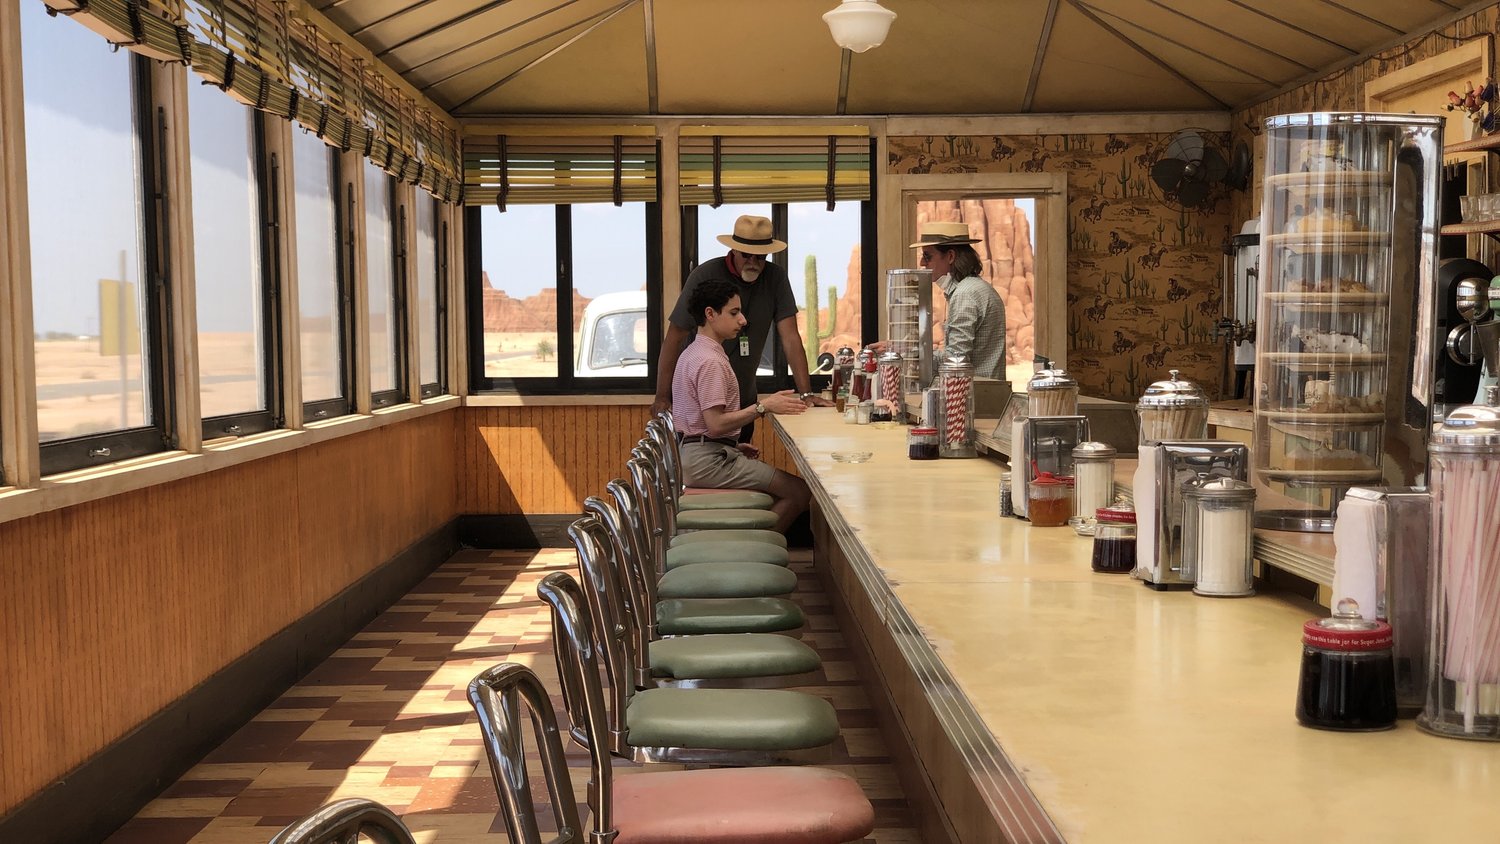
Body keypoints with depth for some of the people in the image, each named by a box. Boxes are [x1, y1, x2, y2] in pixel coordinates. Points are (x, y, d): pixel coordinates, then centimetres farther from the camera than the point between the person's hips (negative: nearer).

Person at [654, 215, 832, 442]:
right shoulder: (705, 276, -14)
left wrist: (806, 393, -14)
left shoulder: (775, 278, -4)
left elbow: (790, 337, -6)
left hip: (744, 397, 4)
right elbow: (675, 338, -12)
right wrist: (662, 397, -15)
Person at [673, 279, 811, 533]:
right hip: (707, 460, -11)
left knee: (782, 485, 18)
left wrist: (734, 446, 16)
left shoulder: (694, 352, 17)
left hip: (694, 453, 11)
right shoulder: (710, 361, -17)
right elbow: (716, 424, -23)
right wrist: (763, 406, -18)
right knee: (800, 491, -13)